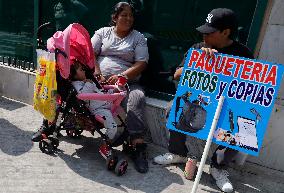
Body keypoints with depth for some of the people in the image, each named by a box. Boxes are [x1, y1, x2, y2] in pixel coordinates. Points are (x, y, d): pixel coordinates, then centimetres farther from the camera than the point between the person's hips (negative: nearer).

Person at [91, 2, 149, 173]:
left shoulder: (138, 38, 12)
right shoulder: (103, 32, 17)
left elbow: (141, 64, 0)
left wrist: (121, 76, -14)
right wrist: (97, 75, -11)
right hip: (101, 80, 2)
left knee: (137, 98, -32)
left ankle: (138, 145, -35)